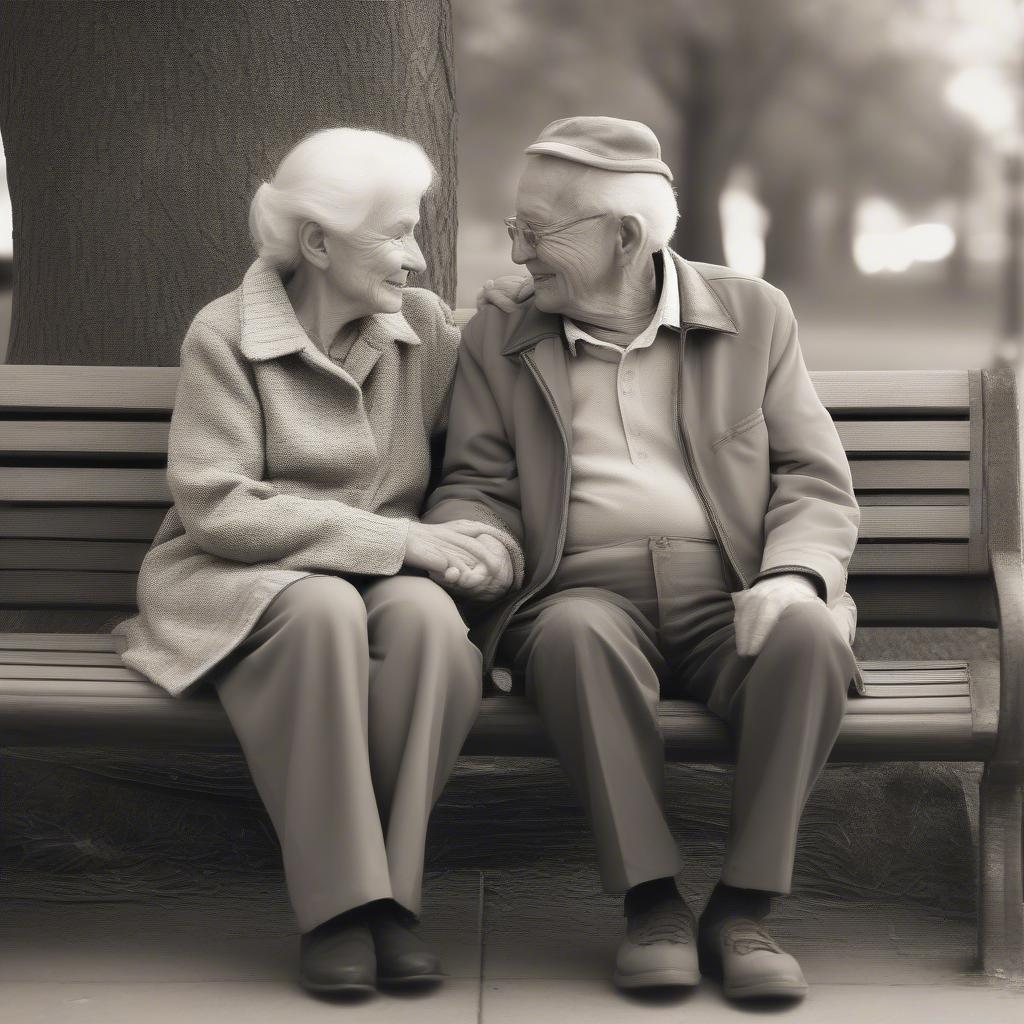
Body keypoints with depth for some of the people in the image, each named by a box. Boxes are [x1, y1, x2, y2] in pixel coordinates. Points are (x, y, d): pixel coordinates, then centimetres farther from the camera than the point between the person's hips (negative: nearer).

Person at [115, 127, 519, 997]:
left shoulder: (424, 324, 6)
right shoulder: (225, 335, -6)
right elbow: (218, 509, -14)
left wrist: (484, 540, -13)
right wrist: (398, 539, -19)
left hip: (383, 578, 3)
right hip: (239, 580, -3)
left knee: (429, 615, -33)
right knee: (327, 608, -38)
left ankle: (391, 899, -26)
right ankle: (337, 905, -31)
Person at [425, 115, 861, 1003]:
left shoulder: (751, 316, 12)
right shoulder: (498, 337, 15)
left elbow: (816, 483, 8)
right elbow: (479, 485, 13)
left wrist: (792, 576, -13)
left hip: (728, 599, 0)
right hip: (583, 595, 0)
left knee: (810, 635, -33)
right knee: (577, 633, -36)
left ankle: (743, 909, -25)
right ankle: (652, 903, -28)